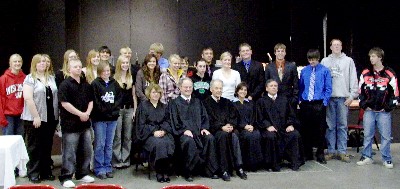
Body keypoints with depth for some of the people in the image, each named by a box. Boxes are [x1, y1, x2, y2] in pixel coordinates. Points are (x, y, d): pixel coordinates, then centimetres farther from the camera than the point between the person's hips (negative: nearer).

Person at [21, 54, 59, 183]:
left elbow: (56, 97, 15)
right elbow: (28, 98, -12)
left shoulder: (52, 79, 13)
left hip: (50, 118, 5)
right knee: (34, 147, 3)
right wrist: (36, 116, -16)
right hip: (34, 119, -5)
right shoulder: (30, 79, -4)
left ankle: (46, 172, 21)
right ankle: (33, 174, 11)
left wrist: (57, 115, 7)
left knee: (47, 147, 11)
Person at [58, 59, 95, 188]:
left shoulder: (86, 85, 12)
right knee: (69, 152, -3)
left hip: (85, 122, 7)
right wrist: (80, 114, -17)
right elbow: (64, 103, -16)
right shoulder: (65, 84, -9)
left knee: (86, 150, 12)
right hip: (70, 123, -7)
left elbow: (90, 101, 15)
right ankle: (66, 177, 6)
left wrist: (87, 113, -4)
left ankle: (82, 174, 26)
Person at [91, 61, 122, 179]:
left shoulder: (114, 83, 9)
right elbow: (95, 101, -11)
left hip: (113, 118, 4)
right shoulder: (95, 84, -5)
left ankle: (107, 168, 19)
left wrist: (115, 110, -4)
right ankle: (99, 169, 8)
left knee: (109, 145, 10)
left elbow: (119, 98, 8)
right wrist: (104, 111, -11)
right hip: (99, 119, -4)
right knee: (100, 145, 0)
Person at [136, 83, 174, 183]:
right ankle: (159, 172, -23)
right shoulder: (143, 106, 6)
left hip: (162, 132, 3)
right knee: (158, 143, -34)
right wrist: (154, 132, -13)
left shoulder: (163, 107, 20)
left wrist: (163, 131, -8)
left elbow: (167, 122, 14)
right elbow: (141, 124, -1)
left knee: (168, 143, -30)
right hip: (148, 134, -3)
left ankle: (165, 171, -22)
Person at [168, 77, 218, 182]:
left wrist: (204, 128, -3)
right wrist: (184, 130, -16)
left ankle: (210, 170, -16)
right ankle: (188, 172, -24)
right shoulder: (174, 103, 9)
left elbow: (204, 117, 16)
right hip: (183, 132, -4)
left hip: (199, 130, 4)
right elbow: (174, 121, -1)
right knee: (189, 141, -36)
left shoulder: (197, 102, 23)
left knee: (210, 138, -25)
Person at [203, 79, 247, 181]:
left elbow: (234, 117, 14)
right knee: (223, 135, -35)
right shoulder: (206, 103, 8)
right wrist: (222, 127, -16)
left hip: (228, 128, 4)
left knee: (234, 136, -29)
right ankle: (224, 170, -34)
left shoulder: (227, 102, 24)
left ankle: (239, 167, -32)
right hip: (214, 130, -4)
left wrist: (231, 126, -8)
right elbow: (209, 120, -4)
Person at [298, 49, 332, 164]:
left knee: (320, 130, 3)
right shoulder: (304, 71, 7)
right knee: (306, 129, 8)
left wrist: (325, 102, -7)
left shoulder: (324, 71, -1)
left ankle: (320, 154, 15)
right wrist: (300, 100, 5)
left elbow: (328, 88, 0)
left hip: (319, 104, -3)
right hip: (305, 104, 3)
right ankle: (308, 154, 20)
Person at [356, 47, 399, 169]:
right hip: (369, 111, 3)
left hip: (384, 112, -2)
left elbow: (395, 92, -1)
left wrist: (390, 106, -6)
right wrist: (363, 104, 3)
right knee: (367, 135, 8)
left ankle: (386, 159, 14)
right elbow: (361, 90, 12)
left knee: (386, 136, 3)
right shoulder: (365, 73, 6)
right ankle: (366, 157, 18)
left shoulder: (389, 74, -3)